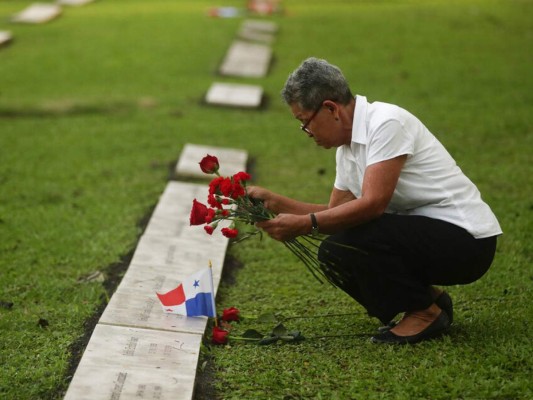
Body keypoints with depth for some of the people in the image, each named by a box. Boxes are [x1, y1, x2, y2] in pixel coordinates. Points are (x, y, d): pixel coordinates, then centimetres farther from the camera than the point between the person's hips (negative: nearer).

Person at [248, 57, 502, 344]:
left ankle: (425, 313, -5)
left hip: (465, 239, -9)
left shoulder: (386, 122, -18)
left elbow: (373, 203, -25)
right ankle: (428, 299, 11)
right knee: (333, 255, -1)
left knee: (344, 243, -23)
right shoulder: (347, 147, 10)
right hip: (425, 234, 9)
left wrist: (303, 224, -24)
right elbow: (334, 212, 16)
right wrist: (274, 202, 6)